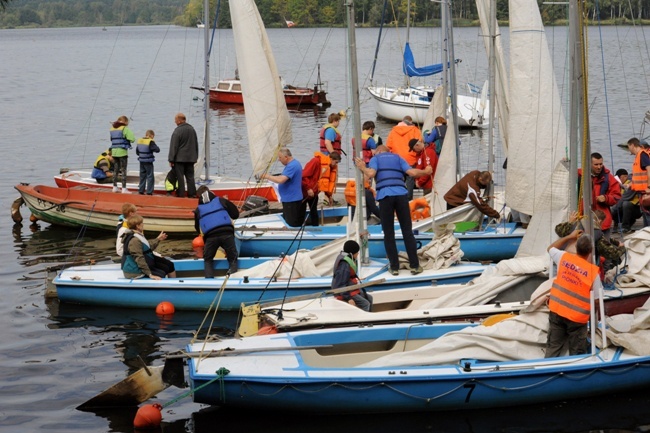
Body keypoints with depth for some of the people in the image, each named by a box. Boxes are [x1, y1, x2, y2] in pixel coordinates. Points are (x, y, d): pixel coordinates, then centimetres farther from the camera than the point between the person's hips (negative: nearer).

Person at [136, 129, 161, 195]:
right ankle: (149, 191, 0)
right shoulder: (150, 142, -16)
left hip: (141, 161, 6)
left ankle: (141, 190, 17)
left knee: (142, 176, 16)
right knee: (150, 176, 2)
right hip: (148, 162, -6)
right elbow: (157, 150, -17)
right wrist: (154, 145, 0)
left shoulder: (139, 141, 4)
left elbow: (137, 151, 11)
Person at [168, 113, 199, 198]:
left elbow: (173, 146, -13)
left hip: (179, 158, -6)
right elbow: (196, 144, 16)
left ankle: (181, 193, -3)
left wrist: (171, 159, -8)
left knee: (180, 176, -1)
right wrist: (195, 157, 23)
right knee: (190, 176, 10)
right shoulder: (192, 129, 8)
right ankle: (192, 193, 8)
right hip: (191, 158, 6)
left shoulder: (177, 131, -15)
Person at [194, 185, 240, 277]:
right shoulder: (221, 201, 18)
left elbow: (197, 227, 30)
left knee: (208, 260, 21)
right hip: (227, 233, -1)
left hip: (210, 236, 1)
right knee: (232, 258, 12)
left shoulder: (198, 210, 23)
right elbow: (235, 214, 18)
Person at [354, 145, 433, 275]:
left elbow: (371, 174, -3)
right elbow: (412, 172, 9)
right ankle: (415, 265, 4)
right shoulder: (397, 157, 23)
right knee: (407, 232, 5)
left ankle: (394, 267, 5)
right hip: (401, 195, 2)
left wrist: (363, 168, 18)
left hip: (385, 196, -1)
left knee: (389, 234, 6)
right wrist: (426, 172, 27)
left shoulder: (375, 158, 18)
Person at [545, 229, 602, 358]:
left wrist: (569, 237, 25)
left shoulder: (564, 258, -5)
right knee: (577, 353, 9)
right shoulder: (593, 271, -15)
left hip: (556, 311, 4)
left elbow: (550, 248, 18)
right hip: (577, 317, -4)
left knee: (552, 349, 15)